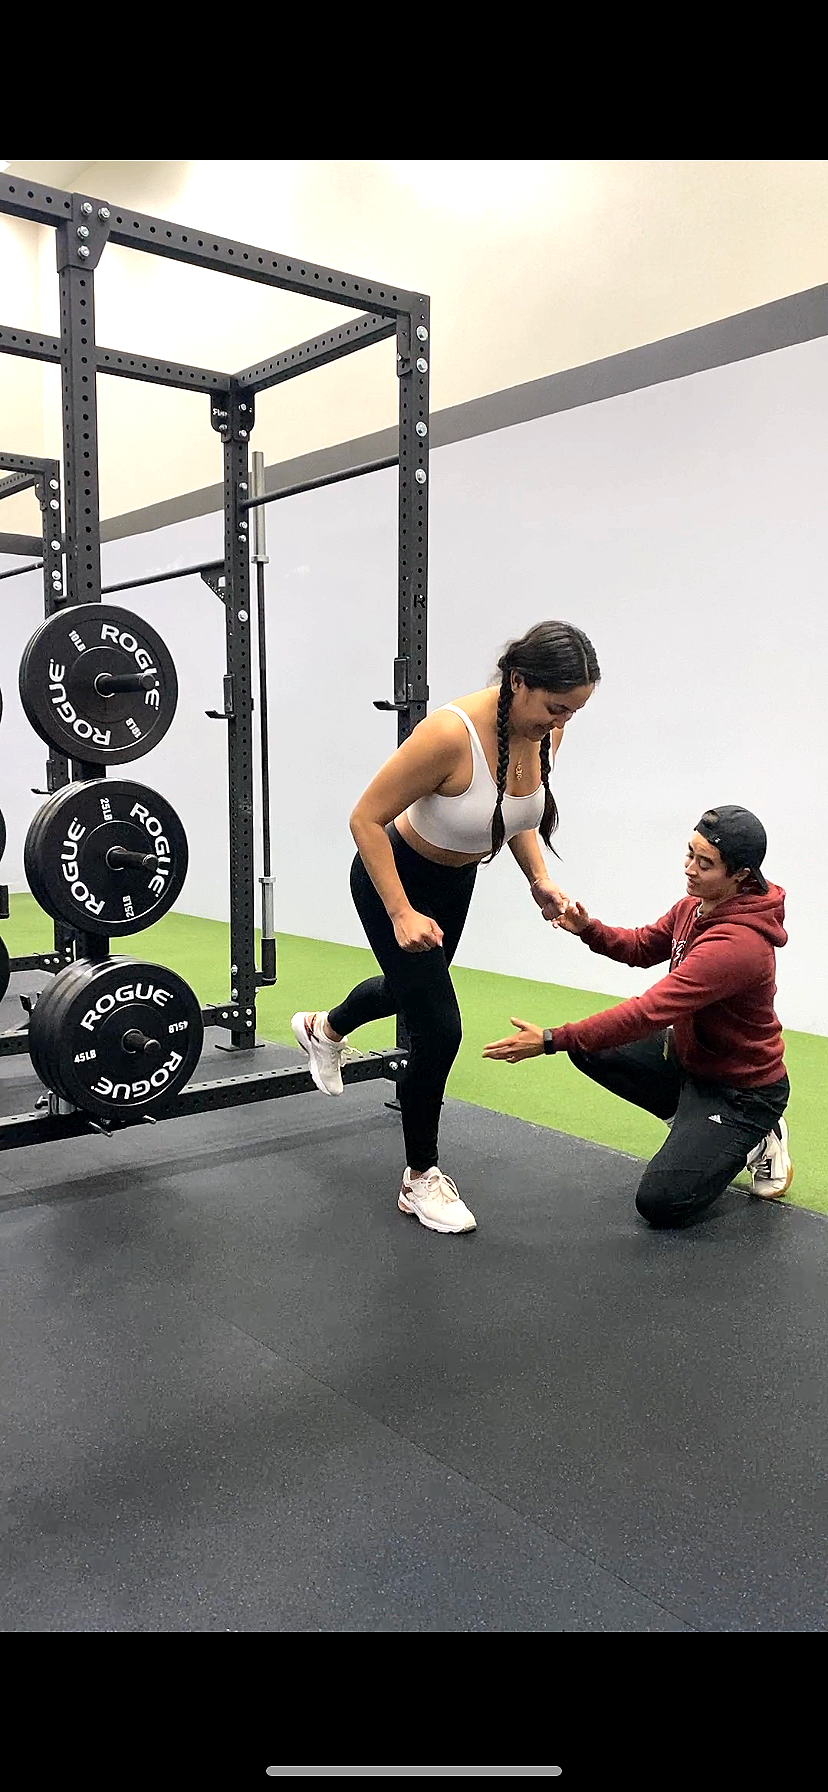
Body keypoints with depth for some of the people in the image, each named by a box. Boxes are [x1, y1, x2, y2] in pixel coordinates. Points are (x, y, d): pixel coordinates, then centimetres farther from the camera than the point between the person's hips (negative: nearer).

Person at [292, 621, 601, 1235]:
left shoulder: (545, 733, -16)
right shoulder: (452, 732, -37)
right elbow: (366, 819, -27)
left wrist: (540, 881, -9)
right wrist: (402, 914, -31)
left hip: (457, 879, 8)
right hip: (396, 877, -8)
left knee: (410, 987, 30)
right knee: (439, 1029, -9)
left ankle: (324, 1029, 64)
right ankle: (421, 1178, 14)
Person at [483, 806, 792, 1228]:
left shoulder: (737, 943, -33)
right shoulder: (699, 904, -6)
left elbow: (648, 1012, -36)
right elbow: (644, 946, 8)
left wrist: (552, 1040, -35)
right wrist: (588, 929, -14)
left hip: (742, 1089, -9)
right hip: (687, 1054, 9)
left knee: (660, 1203, -16)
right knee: (589, 1048, 1)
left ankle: (754, 1139, 9)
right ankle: (697, 1126, 10)